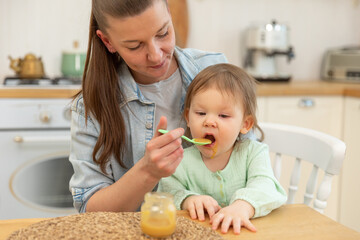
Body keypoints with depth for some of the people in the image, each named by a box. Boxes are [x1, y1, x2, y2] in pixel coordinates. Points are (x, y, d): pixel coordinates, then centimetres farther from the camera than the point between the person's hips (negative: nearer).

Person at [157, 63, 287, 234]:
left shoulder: (253, 152, 0)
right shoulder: (181, 161, 0)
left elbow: (264, 185, -14)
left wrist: (243, 206, -33)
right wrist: (187, 200, -24)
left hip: (243, 233, 0)